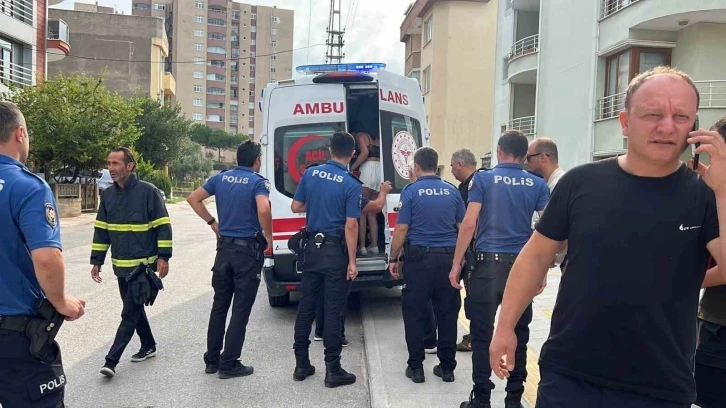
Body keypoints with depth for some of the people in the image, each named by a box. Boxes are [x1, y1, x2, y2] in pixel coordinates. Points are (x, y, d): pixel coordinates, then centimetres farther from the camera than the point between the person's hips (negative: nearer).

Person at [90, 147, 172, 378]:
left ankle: (112, 360, -2)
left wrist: (163, 256, -15)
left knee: (129, 313, -4)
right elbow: (101, 230, 11)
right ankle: (148, 346, 32)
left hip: (143, 265, -6)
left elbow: (163, 226, -11)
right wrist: (96, 261, 9)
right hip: (121, 265, 7)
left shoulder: (148, 191, -12)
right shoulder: (108, 194, 5)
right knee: (134, 308, 16)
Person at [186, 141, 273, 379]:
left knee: (219, 305, 15)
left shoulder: (221, 178, 7)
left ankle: (212, 360, 22)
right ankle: (229, 364, 8)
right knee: (241, 309, 3)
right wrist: (268, 236, -14)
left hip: (224, 246, 6)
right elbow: (263, 210, -29)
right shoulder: (258, 182, -11)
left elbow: (193, 199, 7)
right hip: (248, 249, -5)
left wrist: (212, 222, 12)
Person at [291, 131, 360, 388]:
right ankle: (332, 370, 8)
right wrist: (352, 261, -12)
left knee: (306, 305, 12)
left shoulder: (310, 174, 0)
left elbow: (296, 207, 7)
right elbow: (351, 226, -16)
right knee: (333, 310, 1)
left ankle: (301, 364, 20)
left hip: (312, 246, 5)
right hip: (335, 251, -4)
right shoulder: (351, 184, -13)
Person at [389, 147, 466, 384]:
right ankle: (447, 367, 17)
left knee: (415, 313, 7)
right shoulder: (452, 191, 6)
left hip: (419, 257, -3)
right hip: (448, 257, 4)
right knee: (447, 313, 10)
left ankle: (416, 367, 11)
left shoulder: (411, 191, -5)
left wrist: (393, 259, 1)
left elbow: (401, 229, -8)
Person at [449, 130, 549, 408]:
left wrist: (457, 263, -1)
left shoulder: (482, 179, 0)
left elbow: (469, 223, -7)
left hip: (488, 264, -2)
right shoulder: (538, 185, 7)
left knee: (483, 335, 5)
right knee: (518, 335, 11)